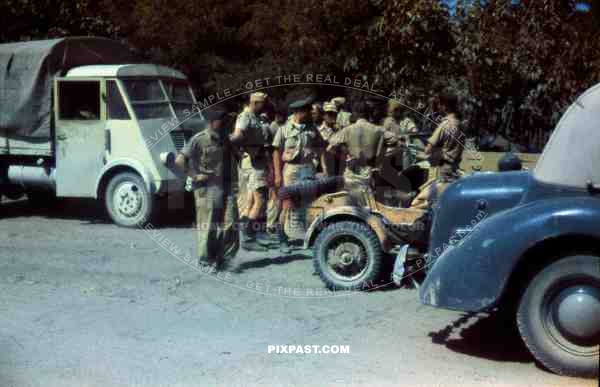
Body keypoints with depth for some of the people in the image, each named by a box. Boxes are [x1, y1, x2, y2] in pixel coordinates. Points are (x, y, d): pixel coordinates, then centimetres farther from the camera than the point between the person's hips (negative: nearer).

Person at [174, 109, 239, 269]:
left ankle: (224, 256, 13)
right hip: (207, 188, -6)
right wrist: (194, 176, -13)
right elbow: (179, 161, -13)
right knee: (208, 225, 0)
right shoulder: (199, 140, -8)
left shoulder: (225, 139, 12)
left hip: (226, 188, 6)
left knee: (230, 224, 0)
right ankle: (206, 260, 13)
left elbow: (233, 158, 29)